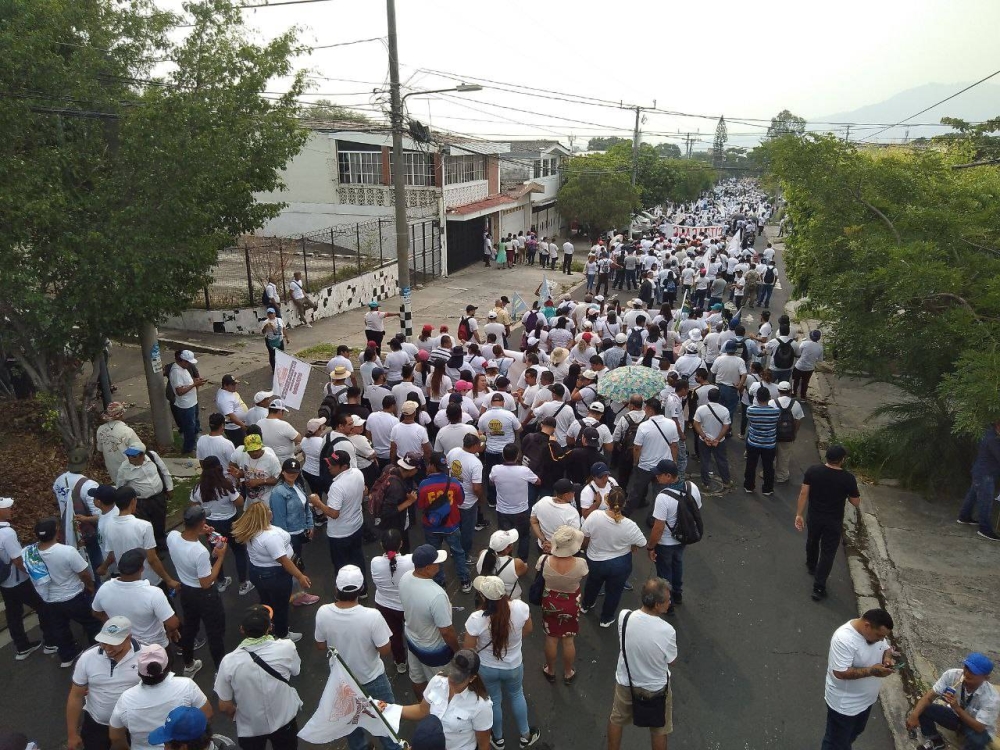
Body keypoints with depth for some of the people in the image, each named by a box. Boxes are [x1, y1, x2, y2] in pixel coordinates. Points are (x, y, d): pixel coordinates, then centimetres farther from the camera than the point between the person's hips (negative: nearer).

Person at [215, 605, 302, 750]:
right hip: (284, 720, 0)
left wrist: (237, 715, 9)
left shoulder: (229, 661, -24)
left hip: (250, 727, 0)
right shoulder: (286, 647, -25)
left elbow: (224, 706, -13)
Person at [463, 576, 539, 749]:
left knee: (494, 701, 26)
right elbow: (528, 629, -7)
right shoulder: (520, 607, -29)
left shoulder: (476, 619, -34)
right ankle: (526, 735, 48)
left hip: (486, 668, -1)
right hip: (513, 666, 1)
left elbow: (468, 649, -19)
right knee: (516, 695, 31)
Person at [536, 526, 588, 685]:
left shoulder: (544, 560, -29)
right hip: (571, 604, 0)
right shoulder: (580, 564, -31)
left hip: (550, 602, 1)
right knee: (568, 640, 21)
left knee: (551, 638, 23)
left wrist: (553, 552, 5)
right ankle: (568, 673, 43)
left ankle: (550, 671, 44)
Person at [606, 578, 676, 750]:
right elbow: (671, 662, -13)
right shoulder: (667, 631, -33)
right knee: (659, 729, 26)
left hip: (625, 681, 3)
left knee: (616, 719, 29)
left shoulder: (624, 616, -25)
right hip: (655, 688, -2)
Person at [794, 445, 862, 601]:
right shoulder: (848, 478, -19)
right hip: (834, 521, -3)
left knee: (812, 542, 29)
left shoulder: (812, 471, -14)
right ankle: (818, 588, 9)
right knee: (828, 553, 8)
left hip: (814, 516, 3)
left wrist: (799, 514, -2)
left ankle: (811, 566, 54)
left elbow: (804, 493, -11)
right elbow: (856, 503, -8)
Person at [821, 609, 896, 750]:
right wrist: (871, 671, -34)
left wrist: (887, 658, -15)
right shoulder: (844, 639, -35)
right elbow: (840, 673, -34)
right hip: (844, 703, -8)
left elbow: (886, 648, 7)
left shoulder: (875, 631, -9)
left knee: (855, 732, 31)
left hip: (866, 698, 8)